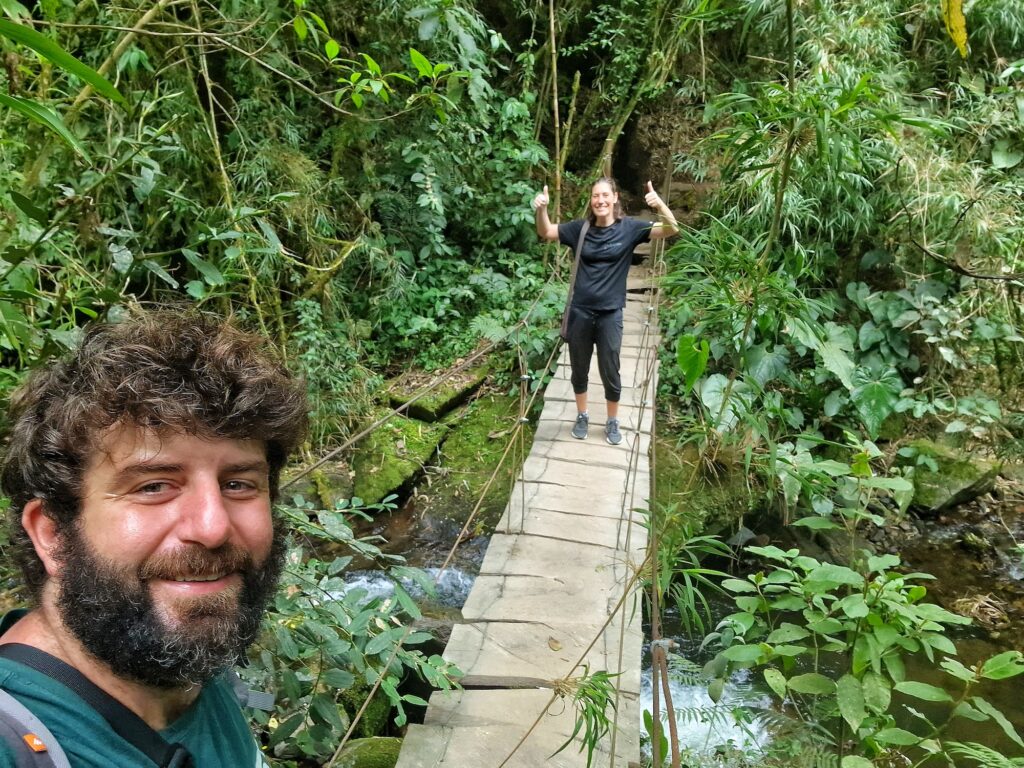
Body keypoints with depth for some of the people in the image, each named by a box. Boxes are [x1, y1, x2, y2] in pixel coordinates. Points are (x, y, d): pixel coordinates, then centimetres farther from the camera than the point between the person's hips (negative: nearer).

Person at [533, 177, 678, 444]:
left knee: (609, 371, 9)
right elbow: (546, 233, 7)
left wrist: (660, 204, -31)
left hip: (610, 313, -2)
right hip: (579, 311, 2)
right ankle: (582, 416, 36)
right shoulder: (580, 228, -1)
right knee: (579, 369, 15)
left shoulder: (629, 228, -5)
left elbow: (672, 230, -11)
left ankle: (612, 422, 30)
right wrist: (541, 209, -15)